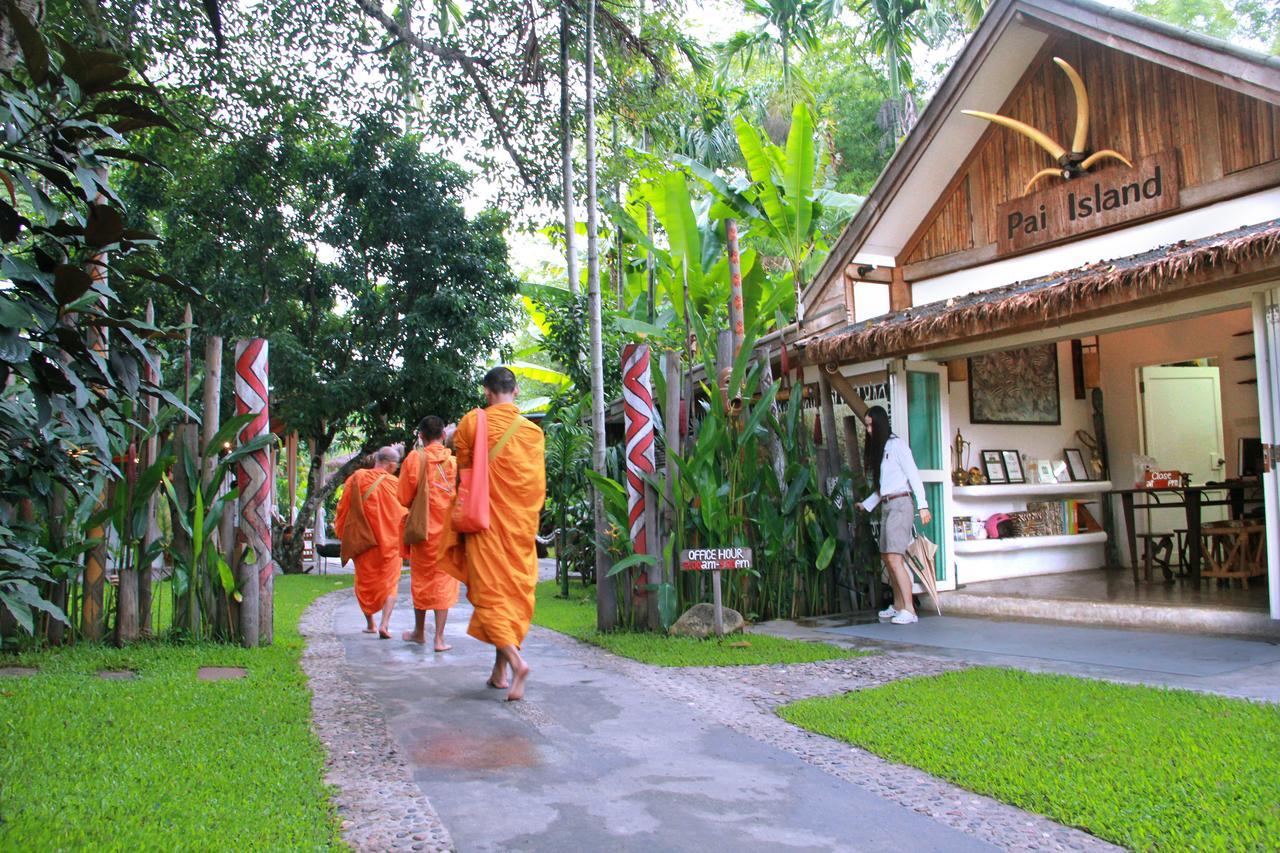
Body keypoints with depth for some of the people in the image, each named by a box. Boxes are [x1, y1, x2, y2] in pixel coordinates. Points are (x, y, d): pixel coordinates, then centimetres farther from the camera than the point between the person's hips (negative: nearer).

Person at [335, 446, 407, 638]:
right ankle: (384, 624, -9)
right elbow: (403, 514, -5)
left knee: (365, 582, 19)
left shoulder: (356, 479, -4)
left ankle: (370, 624, 26)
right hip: (389, 542, -3)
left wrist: (341, 532, 18)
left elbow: (343, 508, 4)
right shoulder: (394, 485, -12)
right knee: (389, 584, 7)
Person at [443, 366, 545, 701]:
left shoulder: (471, 423, -4)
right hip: (520, 523, 3)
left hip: (486, 521, -3)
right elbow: (538, 485, 6)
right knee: (514, 590, 11)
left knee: (489, 590, -3)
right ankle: (500, 669, 14)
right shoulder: (532, 431, 3)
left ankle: (515, 660, -23)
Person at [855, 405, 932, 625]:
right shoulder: (877, 448, 19)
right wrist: (866, 505, 24)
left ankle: (909, 610, -20)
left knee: (895, 558, -17)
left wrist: (922, 505, -18)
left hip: (900, 504, -9)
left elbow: (913, 475, -11)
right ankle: (898, 605, 16)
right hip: (886, 506, 9)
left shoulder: (897, 445, -6)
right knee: (887, 557, 8)